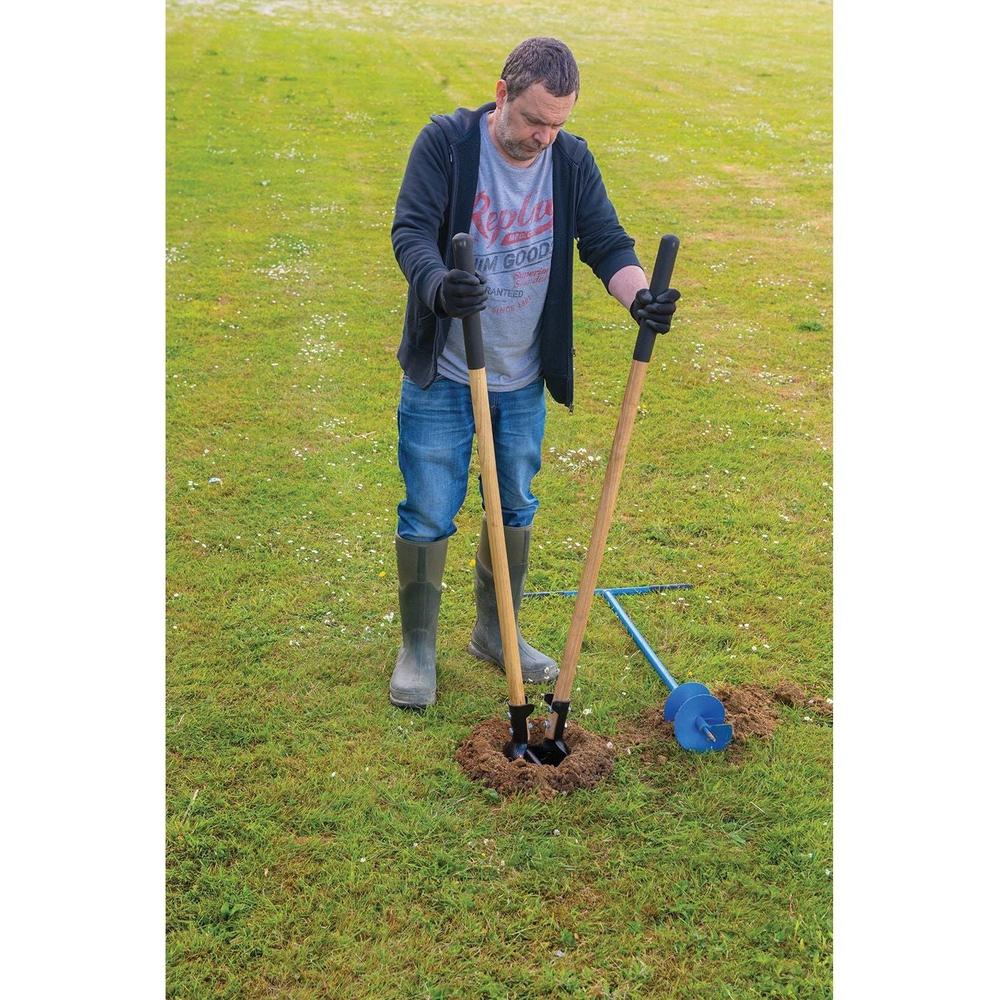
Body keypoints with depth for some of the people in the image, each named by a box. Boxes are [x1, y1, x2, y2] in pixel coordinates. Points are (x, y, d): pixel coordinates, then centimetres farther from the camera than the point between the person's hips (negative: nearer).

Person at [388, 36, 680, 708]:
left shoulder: (573, 160, -2)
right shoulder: (446, 142, -13)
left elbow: (606, 242, -5)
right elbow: (412, 230, -21)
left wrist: (639, 295, -27)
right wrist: (438, 287, -43)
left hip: (524, 379, 4)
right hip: (443, 375, -4)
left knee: (516, 508, 15)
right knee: (429, 516, 2)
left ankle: (496, 633, 36)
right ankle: (417, 649, 21)